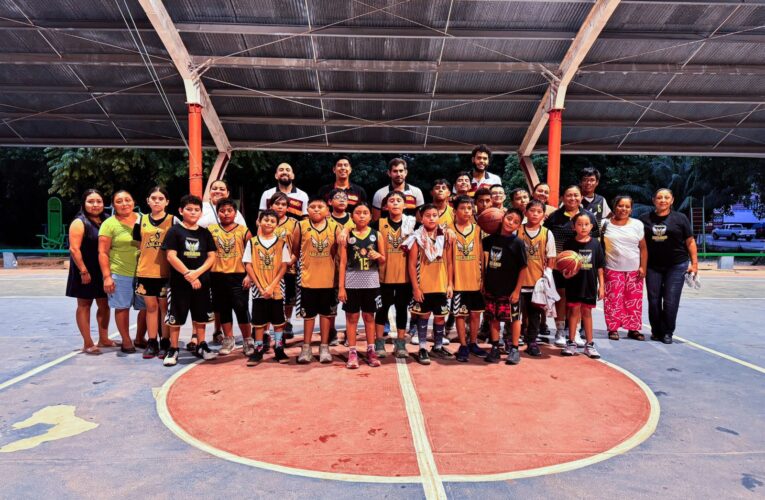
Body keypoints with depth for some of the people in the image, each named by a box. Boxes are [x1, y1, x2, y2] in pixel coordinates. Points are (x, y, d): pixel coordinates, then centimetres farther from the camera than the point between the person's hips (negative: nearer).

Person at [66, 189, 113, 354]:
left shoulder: (106, 221, 9)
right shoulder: (79, 222, -10)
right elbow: (74, 249, -16)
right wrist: (83, 271, -20)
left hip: (103, 271, 6)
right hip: (85, 272, -6)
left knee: (104, 305, 12)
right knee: (84, 305, 4)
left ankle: (103, 339, 24)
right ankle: (88, 344, 9)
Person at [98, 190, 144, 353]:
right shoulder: (109, 224, -4)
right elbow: (102, 253, -6)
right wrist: (107, 277, -12)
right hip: (120, 274, -4)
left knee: (147, 307, 8)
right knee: (122, 308, 5)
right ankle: (126, 341, 20)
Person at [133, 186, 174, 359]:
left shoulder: (173, 220, -1)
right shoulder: (141, 221, 7)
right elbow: (138, 245, 14)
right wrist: (142, 264, 7)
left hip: (166, 272, -2)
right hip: (145, 272, 3)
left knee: (165, 307, 5)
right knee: (151, 307, 9)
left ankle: (165, 343, 14)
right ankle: (152, 343, 17)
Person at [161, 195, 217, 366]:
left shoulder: (205, 233, 7)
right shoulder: (174, 231, -2)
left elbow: (211, 257, 2)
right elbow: (171, 256, -10)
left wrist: (197, 273, -12)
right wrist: (188, 274, -15)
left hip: (201, 282, 3)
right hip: (179, 282, -3)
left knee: (200, 316, 12)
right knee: (176, 317, 3)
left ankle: (201, 346, 25)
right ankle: (173, 350, 15)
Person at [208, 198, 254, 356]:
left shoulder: (243, 231, -1)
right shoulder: (211, 229, 5)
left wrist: (249, 275, -8)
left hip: (238, 276, -2)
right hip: (218, 276, 3)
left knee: (241, 309, -2)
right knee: (223, 309, 11)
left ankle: (248, 341, 14)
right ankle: (228, 340, 25)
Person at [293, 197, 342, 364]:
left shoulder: (335, 227, -4)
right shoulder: (301, 226, -6)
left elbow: (338, 251, 4)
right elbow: (295, 250, 5)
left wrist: (326, 264, 0)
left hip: (328, 278, 1)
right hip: (307, 278, -1)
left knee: (326, 312, 11)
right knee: (308, 314, 10)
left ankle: (324, 347, 22)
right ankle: (306, 347, 21)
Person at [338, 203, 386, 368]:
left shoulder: (377, 234, 3)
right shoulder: (347, 235, 0)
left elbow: (384, 260, 9)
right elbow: (343, 262, 0)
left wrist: (378, 256, -15)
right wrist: (341, 286, -5)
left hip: (371, 282, 1)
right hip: (351, 283, -1)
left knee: (369, 316, 10)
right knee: (352, 317, 4)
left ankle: (371, 351, 20)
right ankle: (352, 353, 12)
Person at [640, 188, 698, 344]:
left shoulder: (680, 218, 3)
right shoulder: (645, 219, 4)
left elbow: (690, 242, 4)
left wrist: (694, 263, -3)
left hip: (676, 266, -1)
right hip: (653, 266, 1)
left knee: (671, 301, -2)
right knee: (653, 300, 4)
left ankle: (667, 333, 12)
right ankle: (656, 331, 19)